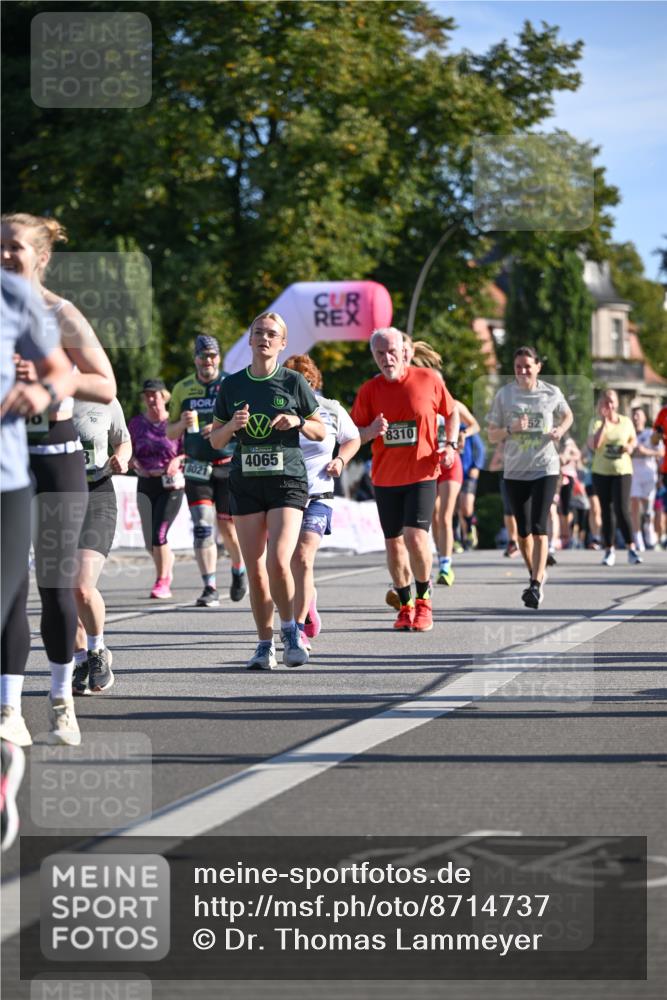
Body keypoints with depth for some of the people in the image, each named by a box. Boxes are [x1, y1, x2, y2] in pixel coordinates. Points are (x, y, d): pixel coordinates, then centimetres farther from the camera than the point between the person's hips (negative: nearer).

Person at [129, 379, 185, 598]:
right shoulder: (136, 423, 7)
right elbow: (128, 451, 15)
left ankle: (162, 582, -5)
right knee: (150, 541, 7)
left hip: (171, 484, -4)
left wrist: (178, 460, -18)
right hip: (145, 485, 4)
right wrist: (133, 461, -6)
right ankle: (168, 564, 38)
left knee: (159, 534, -16)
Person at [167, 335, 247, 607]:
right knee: (202, 526, -10)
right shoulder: (182, 388, 7)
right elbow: (170, 433, 12)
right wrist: (183, 423, -10)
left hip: (229, 467, -1)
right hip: (196, 468, 2)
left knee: (228, 528, 4)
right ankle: (210, 588, -10)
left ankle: (239, 571, 33)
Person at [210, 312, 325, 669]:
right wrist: (232, 425, -8)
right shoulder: (232, 385, 8)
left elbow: (321, 432, 9)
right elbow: (215, 440, 13)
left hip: (287, 480, -3)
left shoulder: (293, 382, 2)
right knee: (255, 572, 1)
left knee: (278, 562, -18)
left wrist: (298, 422, -11)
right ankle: (265, 644, 11)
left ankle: (291, 632, 1)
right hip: (246, 482, 3)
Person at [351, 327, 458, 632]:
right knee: (393, 543, 6)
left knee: (415, 536, -16)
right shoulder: (369, 390, 1)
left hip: (421, 474, -3)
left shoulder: (428, 379, -3)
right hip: (385, 478, 3)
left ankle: (423, 599, 5)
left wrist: (450, 445, -3)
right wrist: (370, 431, -18)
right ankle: (405, 606, 22)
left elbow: (452, 413, 11)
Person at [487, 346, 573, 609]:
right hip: (515, 471, 2)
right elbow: (492, 435, 3)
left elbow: (567, 416, 19)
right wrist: (511, 429, -18)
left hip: (545, 469, -2)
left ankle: (536, 585, -15)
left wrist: (560, 430, -3)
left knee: (538, 527, -13)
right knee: (523, 530, 8)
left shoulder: (551, 393, 0)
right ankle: (536, 575, 30)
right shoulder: (504, 394, 0)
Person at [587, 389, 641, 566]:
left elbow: (633, 439, 20)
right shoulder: (596, 422, -1)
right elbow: (593, 445, -16)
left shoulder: (626, 422, 3)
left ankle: (631, 549, -8)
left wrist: (631, 446, -4)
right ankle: (609, 550, 14)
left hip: (622, 471, -1)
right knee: (606, 511, 6)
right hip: (601, 472, 1)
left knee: (622, 510, -13)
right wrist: (604, 423, -19)